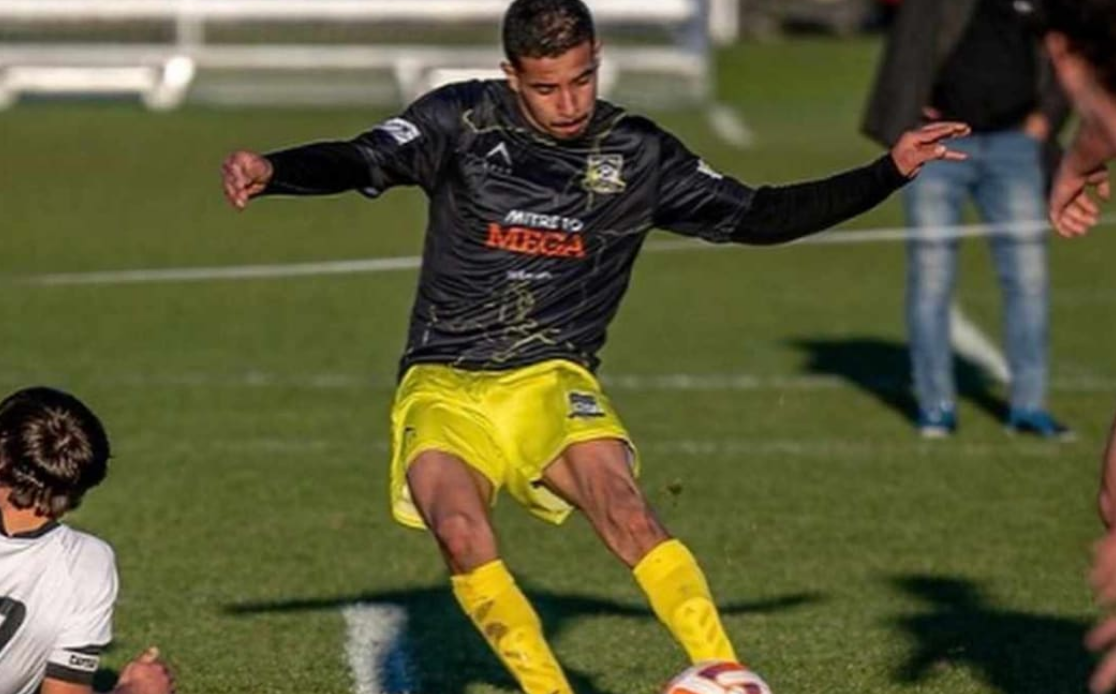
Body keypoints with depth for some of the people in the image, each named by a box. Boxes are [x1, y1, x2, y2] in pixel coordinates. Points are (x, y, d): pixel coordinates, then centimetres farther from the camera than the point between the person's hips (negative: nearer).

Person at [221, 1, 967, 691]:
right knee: (461, 529, -29)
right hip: (445, 385, -1)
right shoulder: (462, 120, -1)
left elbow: (755, 216, 10)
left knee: (626, 511, -28)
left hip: (552, 382, 1)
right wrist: (270, 170, -33)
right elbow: (361, 161, -12)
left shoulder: (636, 153, 5)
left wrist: (891, 171, 4)